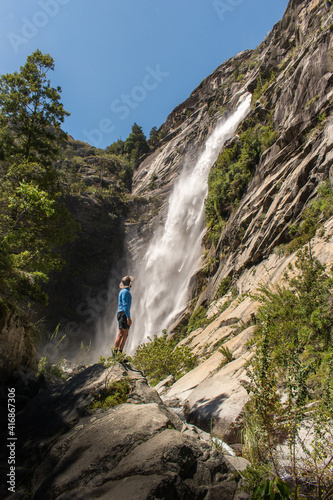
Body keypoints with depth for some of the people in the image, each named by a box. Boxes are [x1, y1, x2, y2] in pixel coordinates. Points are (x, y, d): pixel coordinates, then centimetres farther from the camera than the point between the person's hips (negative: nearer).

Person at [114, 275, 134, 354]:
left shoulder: (123, 291, 23)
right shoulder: (125, 291, -8)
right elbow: (125, 305, -17)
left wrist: (128, 317, 26)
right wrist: (128, 317, -22)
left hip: (125, 314, 10)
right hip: (123, 313, -10)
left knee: (125, 335, 6)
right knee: (121, 334, -15)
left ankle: (120, 352, 4)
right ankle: (115, 352, -19)